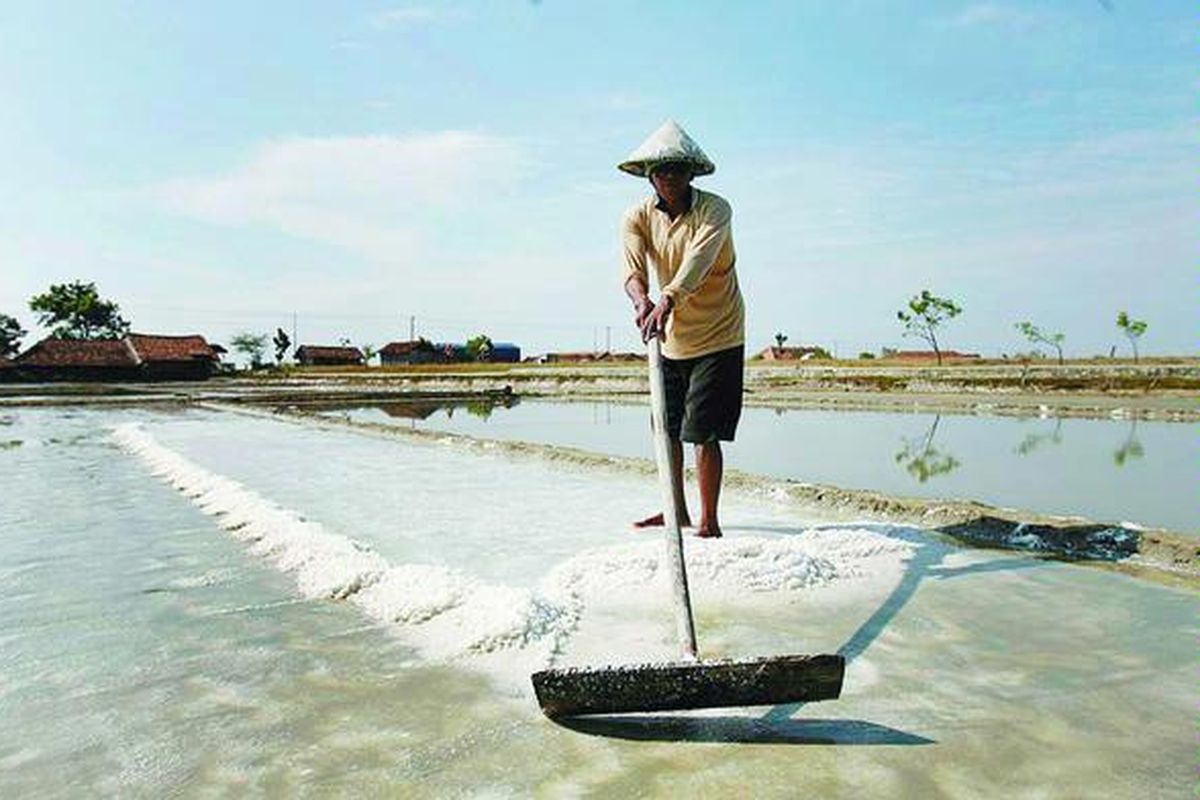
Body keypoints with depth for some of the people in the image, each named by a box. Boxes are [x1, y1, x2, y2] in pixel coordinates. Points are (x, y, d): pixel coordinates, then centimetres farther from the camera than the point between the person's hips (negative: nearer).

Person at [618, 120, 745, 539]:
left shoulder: (714, 210, -16)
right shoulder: (637, 217, -4)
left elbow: (698, 261, -33)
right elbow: (633, 268, -20)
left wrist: (667, 300, -51)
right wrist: (641, 301, -43)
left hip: (717, 335, -5)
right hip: (671, 336, 6)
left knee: (703, 432, -9)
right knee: (666, 426, 14)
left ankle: (709, 521, 5)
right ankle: (677, 510, 31)